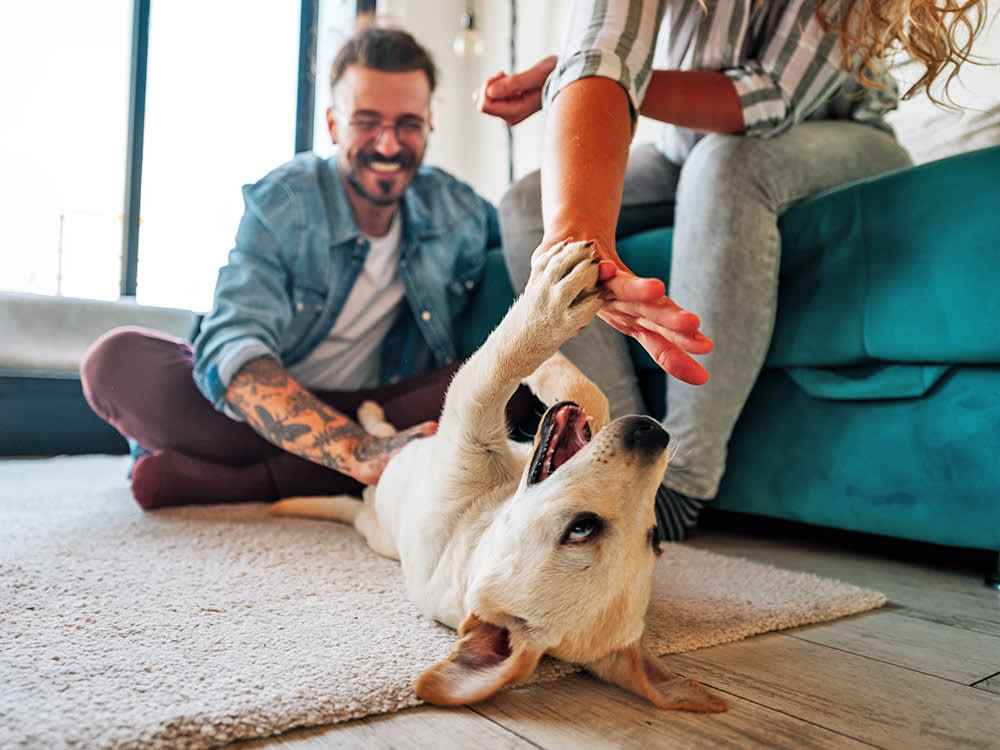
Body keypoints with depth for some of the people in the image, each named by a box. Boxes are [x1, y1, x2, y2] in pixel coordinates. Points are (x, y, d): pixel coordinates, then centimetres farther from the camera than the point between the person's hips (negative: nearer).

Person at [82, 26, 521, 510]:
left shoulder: (458, 213, -3)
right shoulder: (277, 206, -15)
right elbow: (231, 349, -29)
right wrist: (363, 454, -44)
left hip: (367, 413, 3)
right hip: (260, 413, -2)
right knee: (118, 360, -25)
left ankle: (245, 481, -26)